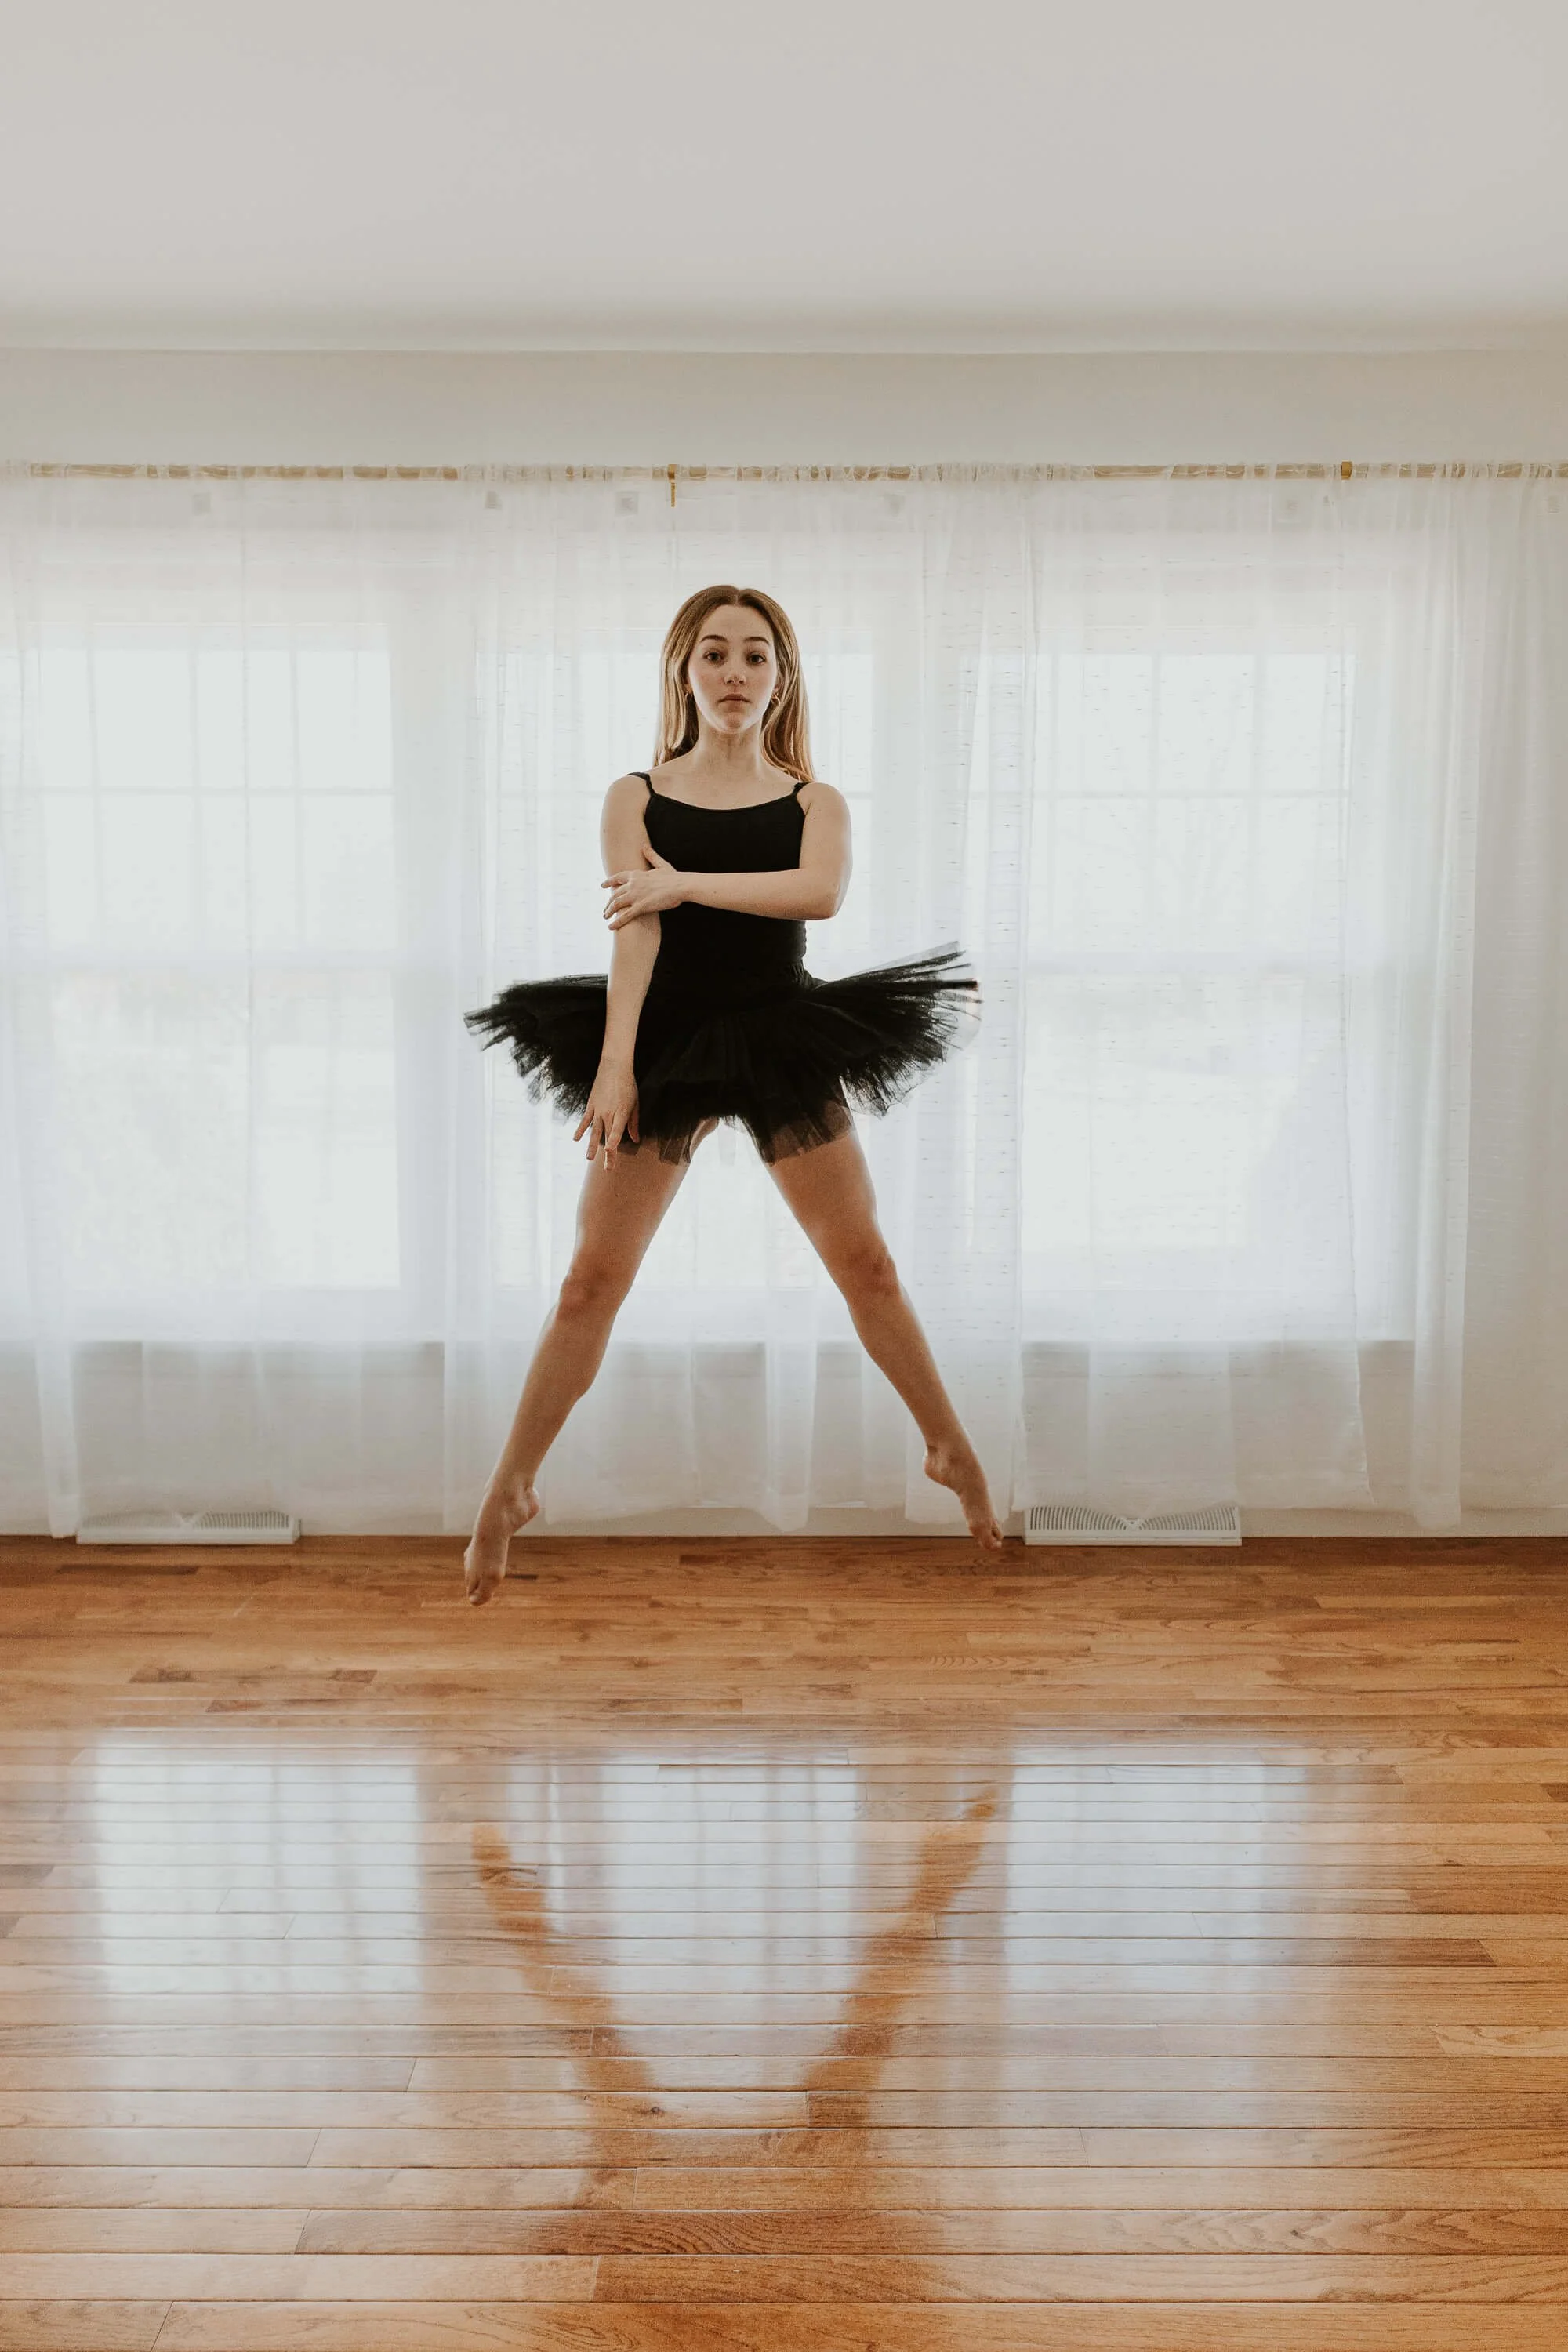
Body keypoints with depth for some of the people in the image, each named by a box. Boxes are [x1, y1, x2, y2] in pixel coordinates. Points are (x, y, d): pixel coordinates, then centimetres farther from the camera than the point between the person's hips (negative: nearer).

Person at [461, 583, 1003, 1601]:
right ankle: (510, 1490, 12)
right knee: (593, 1278, 0)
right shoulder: (636, 795, 3)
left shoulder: (814, 802, 4)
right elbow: (633, 929, -9)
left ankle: (954, 1450, 22)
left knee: (868, 1264, 4)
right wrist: (613, 1064, -20)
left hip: (786, 1044, 1)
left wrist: (680, 879, -18)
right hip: (667, 1045, 0)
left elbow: (821, 892, -18)